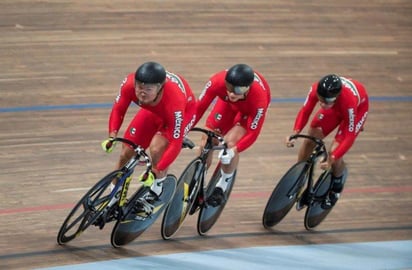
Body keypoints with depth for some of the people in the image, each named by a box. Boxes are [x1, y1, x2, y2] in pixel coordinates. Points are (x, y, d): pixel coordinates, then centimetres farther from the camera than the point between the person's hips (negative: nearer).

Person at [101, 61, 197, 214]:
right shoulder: (129, 84, -34)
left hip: (184, 110, -5)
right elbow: (118, 109, -14)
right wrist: (112, 136, -29)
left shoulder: (174, 100, -44)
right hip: (153, 110, 5)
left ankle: (156, 191, -1)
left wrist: (156, 171, -45)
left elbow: (175, 144, -40)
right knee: (127, 151, 0)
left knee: (156, 148, -28)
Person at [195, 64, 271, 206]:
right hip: (228, 103, 3)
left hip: (250, 108, -3)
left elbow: (253, 133, -34)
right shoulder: (218, 82, -40)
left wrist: (234, 150, -46)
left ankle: (222, 187, 1)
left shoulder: (258, 99, -43)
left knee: (230, 142, -21)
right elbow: (199, 107, -27)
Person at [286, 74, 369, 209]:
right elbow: (305, 110, -20)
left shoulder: (349, 101, -45)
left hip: (358, 107, -4)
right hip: (336, 106, 5)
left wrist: (332, 158, -45)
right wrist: (295, 132, -35)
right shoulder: (316, 89, -36)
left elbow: (350, 136, -37)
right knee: (310, 139, -3)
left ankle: (337, 186, 18)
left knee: (334, 152, -15)